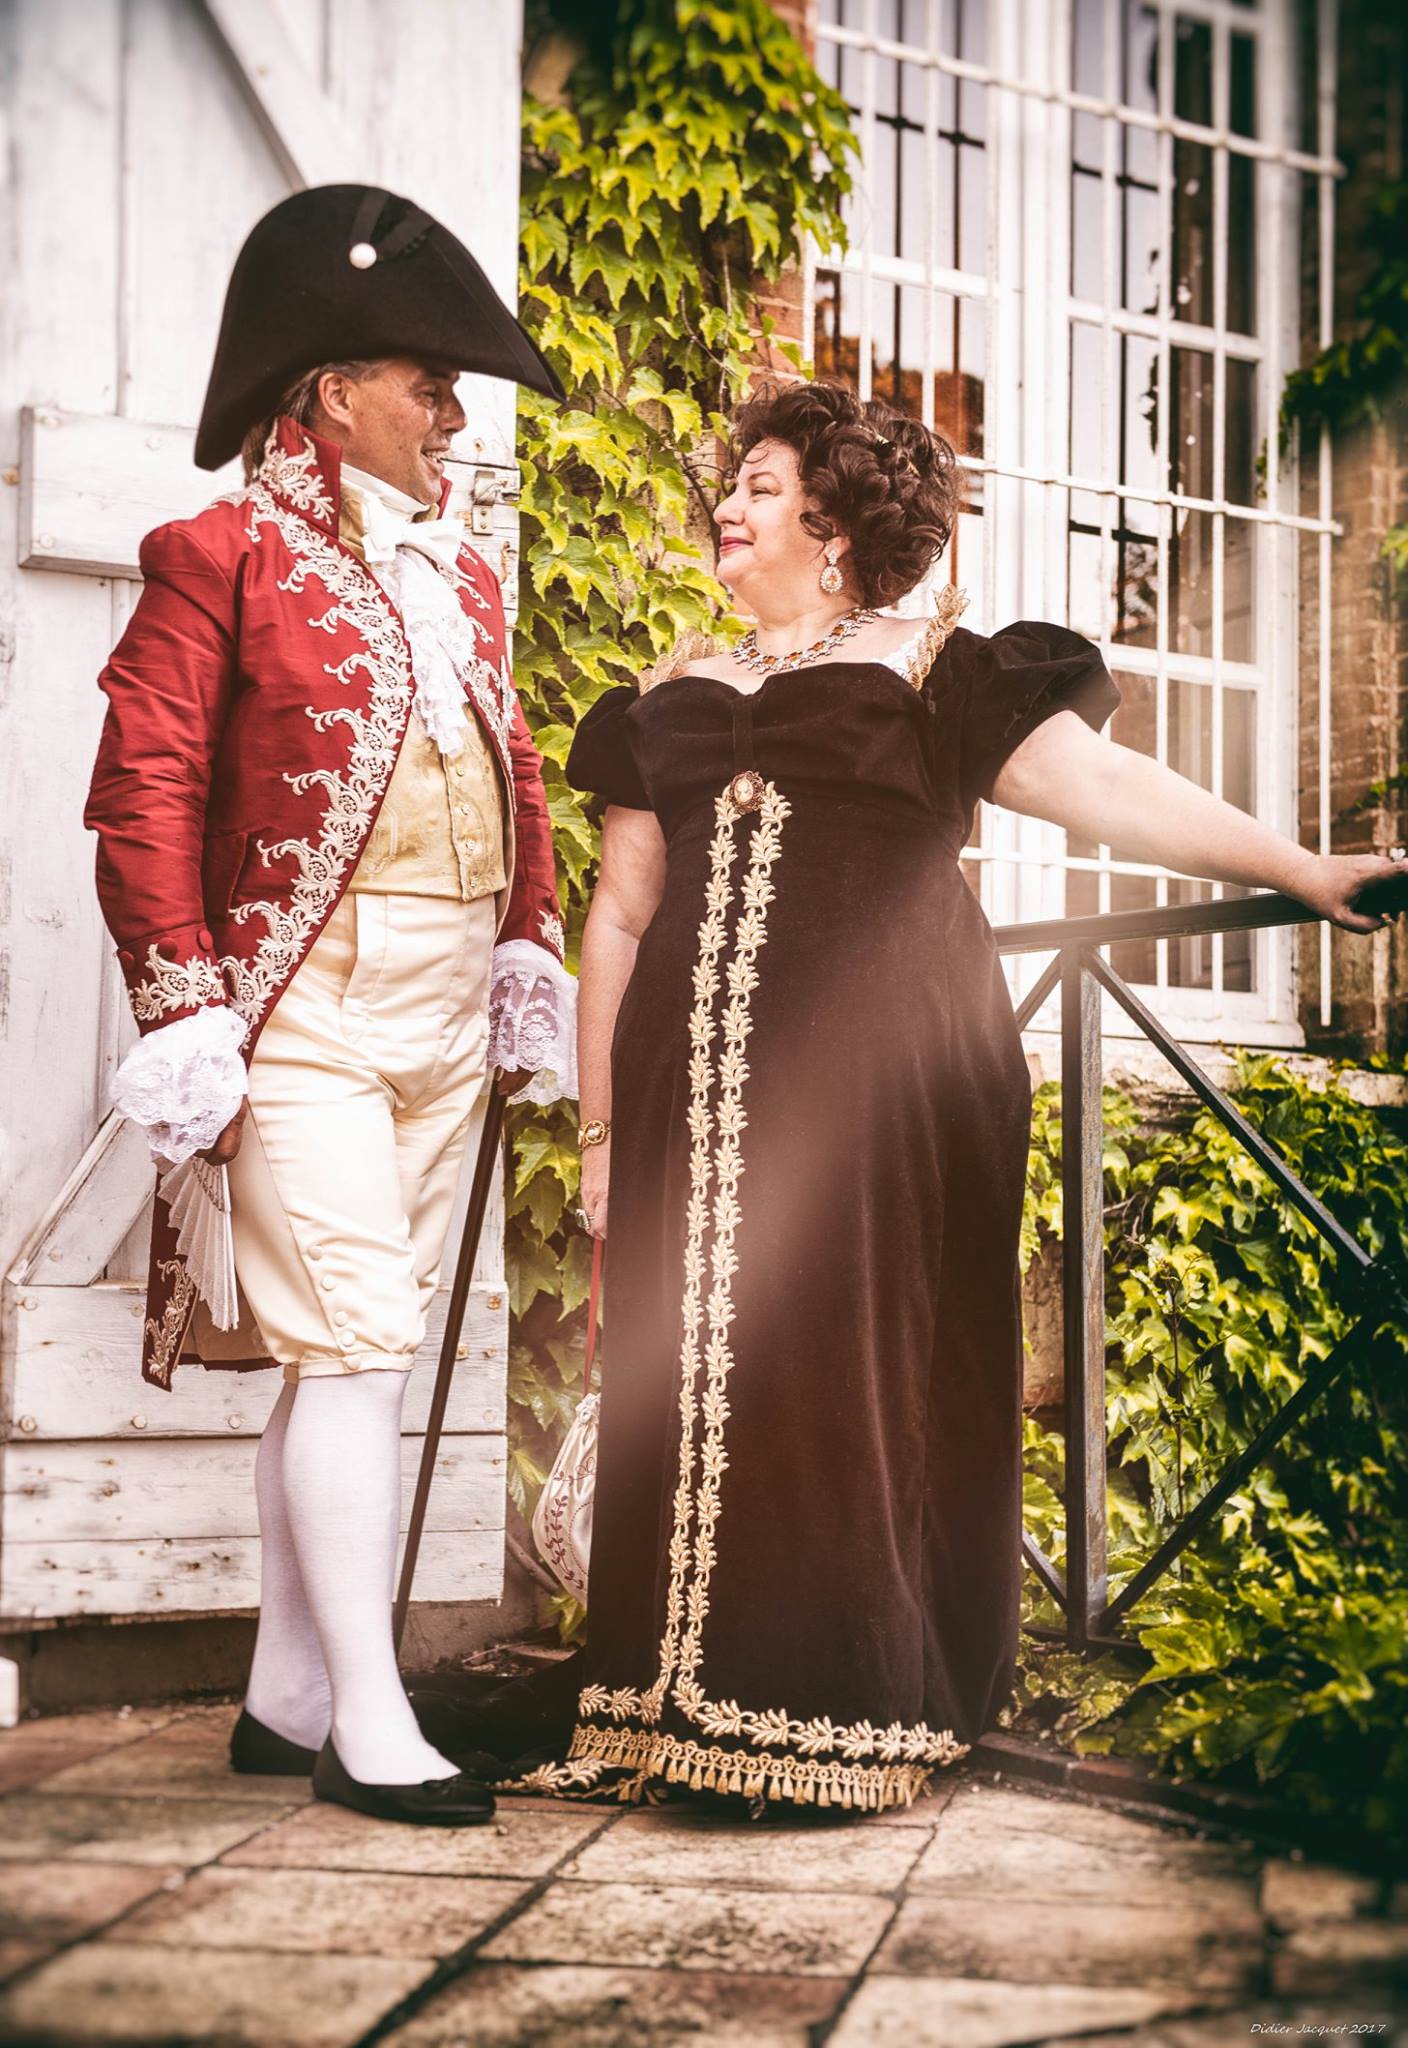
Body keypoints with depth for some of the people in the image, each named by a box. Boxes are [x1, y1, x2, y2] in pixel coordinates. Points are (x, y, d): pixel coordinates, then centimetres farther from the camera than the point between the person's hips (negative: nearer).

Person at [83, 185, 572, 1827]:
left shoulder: (459, 572, 18)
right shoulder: (225, 556, -4)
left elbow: (515, 775, 23)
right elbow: (141, 793, -9)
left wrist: (530, 952, 14)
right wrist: (184, 1004, -14)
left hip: (445, 1015, 7)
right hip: (305, 1010, -7)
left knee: (357, 1351, 10)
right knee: (354, 1340, -10)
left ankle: (285, 1701, 20)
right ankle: (369, 1723, -1)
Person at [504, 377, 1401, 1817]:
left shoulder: (935, 676, 6)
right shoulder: (675, 700, 19)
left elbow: (1102, 782, -3)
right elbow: (618, 915, 20)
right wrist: (601, 1126, 16)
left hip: (879, 1092, -4)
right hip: (699, 1099, 4)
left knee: (856, 1378, -6)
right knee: (688, 1380, 1)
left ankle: (842, 1721, 3)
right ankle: (677, 1708, 8)